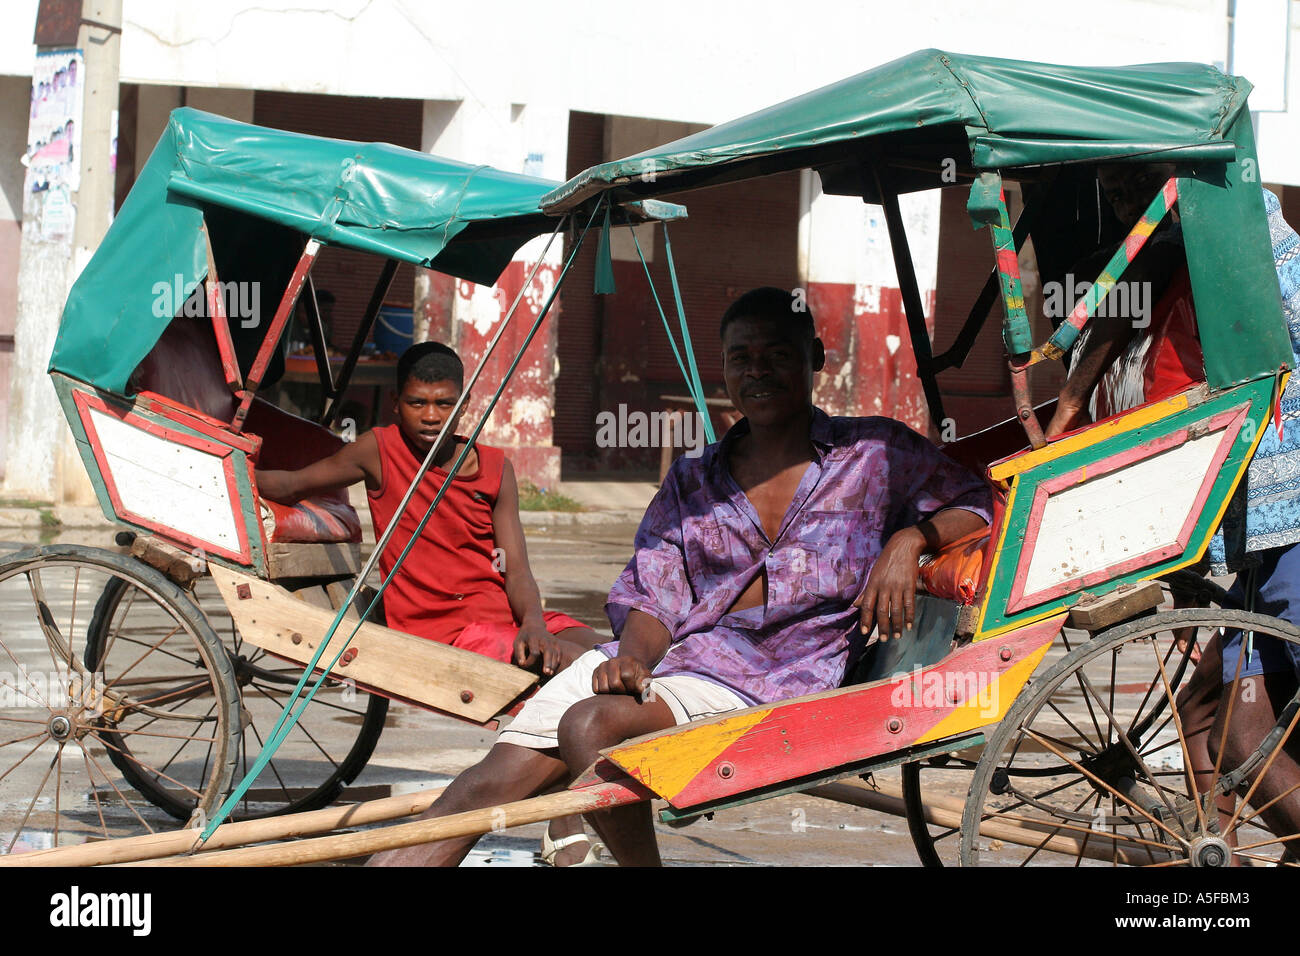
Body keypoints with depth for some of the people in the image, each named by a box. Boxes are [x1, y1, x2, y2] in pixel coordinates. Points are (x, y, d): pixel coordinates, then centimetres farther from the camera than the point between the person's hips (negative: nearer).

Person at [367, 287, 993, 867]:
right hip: (651, 663, 5)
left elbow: (982, 505, 10)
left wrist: (910, 537, -11)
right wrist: (633, 655, -12)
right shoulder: (690, 482, 18)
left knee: (592, 724, -34)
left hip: (763, 682, -4)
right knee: (487, 784, -15)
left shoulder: (877, 455, 9)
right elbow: (649, 596, 11)